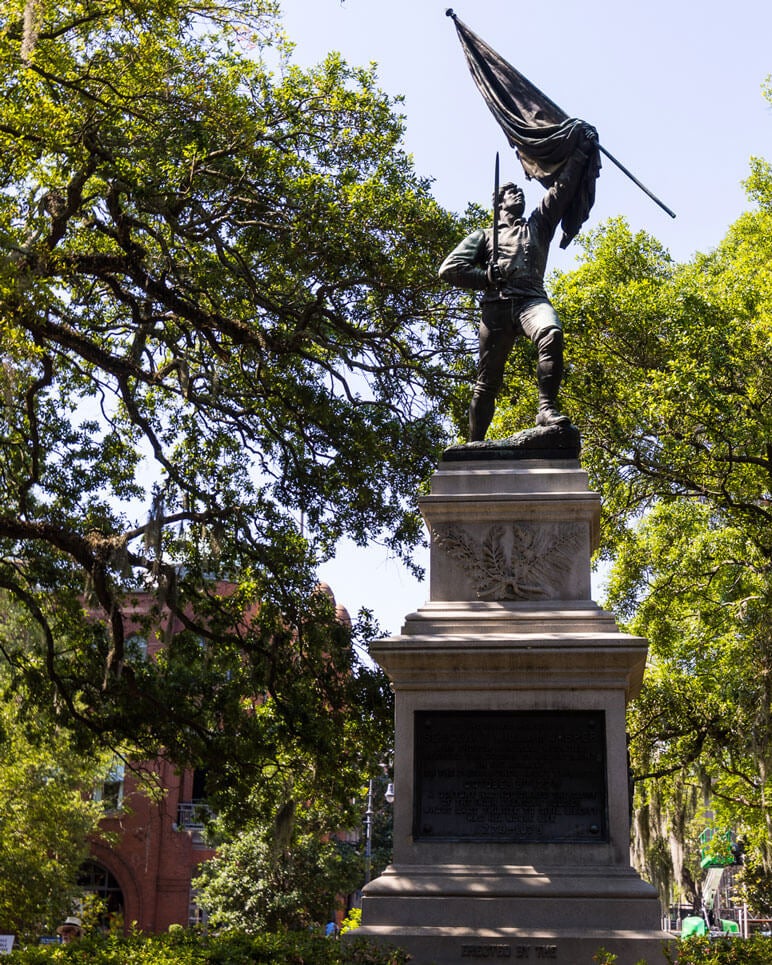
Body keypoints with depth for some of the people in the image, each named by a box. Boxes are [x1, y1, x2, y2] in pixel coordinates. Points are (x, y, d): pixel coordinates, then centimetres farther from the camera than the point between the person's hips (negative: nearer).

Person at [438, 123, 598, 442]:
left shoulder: (538, 224, 32)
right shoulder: (484, 236, 26)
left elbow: (564, 186, 26)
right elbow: (449, 268, 14)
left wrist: (582, 149, 21)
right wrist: (486, 277, 1)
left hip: (532, 299, 0)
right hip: (496, 305, 0)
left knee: (552, 332, -35)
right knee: (487, 380, -3)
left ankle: (546, 409, -43)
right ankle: (475, 443, 4)